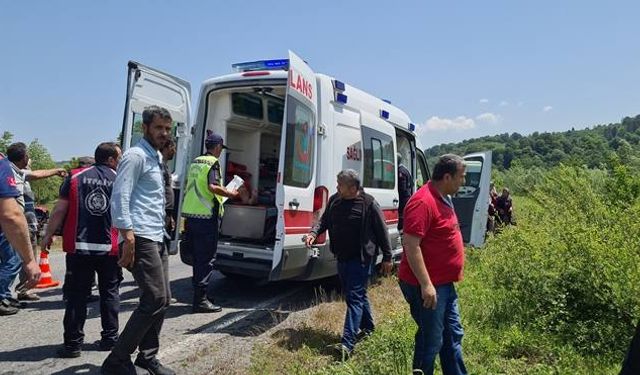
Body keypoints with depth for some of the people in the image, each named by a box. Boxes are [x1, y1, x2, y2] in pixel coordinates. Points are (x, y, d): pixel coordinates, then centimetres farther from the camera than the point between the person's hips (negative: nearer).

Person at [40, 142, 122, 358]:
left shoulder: (75, 177, 2)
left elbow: (60, 210, 1)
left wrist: (48, 235, 9)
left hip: (79, 247, 0)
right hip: (110, 249, 0)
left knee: (76, 296, 6)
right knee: (109, 293, 13)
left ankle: (73, 344, 9)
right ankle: (110, 338, 18)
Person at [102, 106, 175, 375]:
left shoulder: (156, 158, 21)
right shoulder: (136, 156, -8)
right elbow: (120, 198, -17)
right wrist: (128, 237, -23)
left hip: (157, 239, 10)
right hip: (141, 239, -9)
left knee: (163, 299, 10)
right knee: (155, 299, -11)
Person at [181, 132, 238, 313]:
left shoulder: (196, 162, 17)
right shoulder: (213, 163, -10)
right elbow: (212, 187, -24)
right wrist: (230, 193, -10)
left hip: (192, 215, 9)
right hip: (206, 216, -9)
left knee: (198, 256, 17)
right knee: (207, 258, -3)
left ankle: (199, 294, 26)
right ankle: (200, 300, 0)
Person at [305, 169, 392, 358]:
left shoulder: (369, 204, -14)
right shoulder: (334, 200, 3)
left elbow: (382, 231, -9)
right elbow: (324, 220, 15)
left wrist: (387, 257, -5)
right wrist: (314, 232, -5)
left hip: (361, 258, -7)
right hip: (342, 257, 7)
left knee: (354, 297, -7)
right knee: (358, 294, 20)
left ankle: (347, 344, -7)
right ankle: (367, 327, 40)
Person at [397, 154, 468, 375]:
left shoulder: (443, 199, 11)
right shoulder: (423, 202, -21)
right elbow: (411, 246, -25)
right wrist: (426, 284, -26)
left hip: (444, 284, 10)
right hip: (427, 286, -10)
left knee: (453, 336, 19)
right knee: (430, 342, 3)